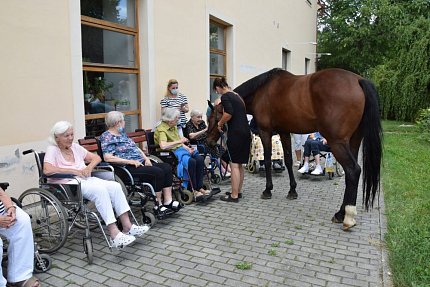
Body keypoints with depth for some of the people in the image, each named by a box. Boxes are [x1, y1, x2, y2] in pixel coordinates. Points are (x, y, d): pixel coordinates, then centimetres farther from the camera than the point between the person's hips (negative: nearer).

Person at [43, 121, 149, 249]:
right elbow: (47, 170, -20)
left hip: (86, 180, 7)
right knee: (100, 190, -33)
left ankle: (127, 226, -20)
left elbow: (96, 158, 19)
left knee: (115, 186, -19)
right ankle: (114, 235, -36)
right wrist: (74, 171, -18)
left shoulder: (75, 147, 16)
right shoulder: (52, 150, -2)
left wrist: (89, 167, -3)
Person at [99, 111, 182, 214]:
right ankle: (158, 205, -12)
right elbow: (107, 157, -19)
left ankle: (168, 201, -9)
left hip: (141, 162, 9)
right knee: (158, 172, -25)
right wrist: (131, 161, -20)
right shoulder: (107, 137, -7)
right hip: (128, 168, -9)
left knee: (167, 167, -7)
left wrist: (146, 158, 5)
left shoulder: (122, 133, 20)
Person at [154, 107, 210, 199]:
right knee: (191, 162, -32)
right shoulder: (161, 129, -11)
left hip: (181, 149, 8)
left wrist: (188, 148, 4)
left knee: (200, 159, -17)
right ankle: (193, 190, -18)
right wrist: (179, 141, -21)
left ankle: (200, 187, -14)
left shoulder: (174, 127, 17)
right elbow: (163, 146, -29)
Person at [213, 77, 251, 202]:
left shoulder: (225, 96, -7)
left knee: (234, 165, -3)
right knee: (240, 164, 16)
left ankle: (234, 196, 4)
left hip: (235, 133, -9)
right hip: (245, 132, 9)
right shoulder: (237, 96, 19)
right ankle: (238, 191, 27)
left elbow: (229, 113, -23)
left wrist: (220, 123, -7)